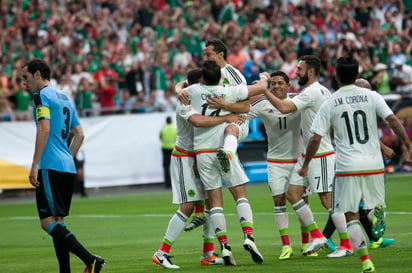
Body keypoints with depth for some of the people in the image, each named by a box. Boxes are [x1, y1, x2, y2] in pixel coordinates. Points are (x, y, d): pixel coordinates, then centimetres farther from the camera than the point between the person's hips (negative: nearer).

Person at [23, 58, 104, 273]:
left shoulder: (41, 95, -6)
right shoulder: (64, 97, 21)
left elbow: (44, 129, -18)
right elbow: (79, 134, 21)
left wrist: (35, 165, -18)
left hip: (50, 167, -9)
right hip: (68, 167, 9)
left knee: (48, 222, -11)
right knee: (57, 221, 11)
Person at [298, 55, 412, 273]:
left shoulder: (329, 104, -1)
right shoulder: (371, 96, 1)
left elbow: (315, 138, -2)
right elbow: (393, 120, -8)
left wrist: (305, 165, 9)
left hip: (347, 167, -2)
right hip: (374, 165, 2)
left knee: (351, 216, 4)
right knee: (374, 206, 16)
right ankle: (377, 211, -22)